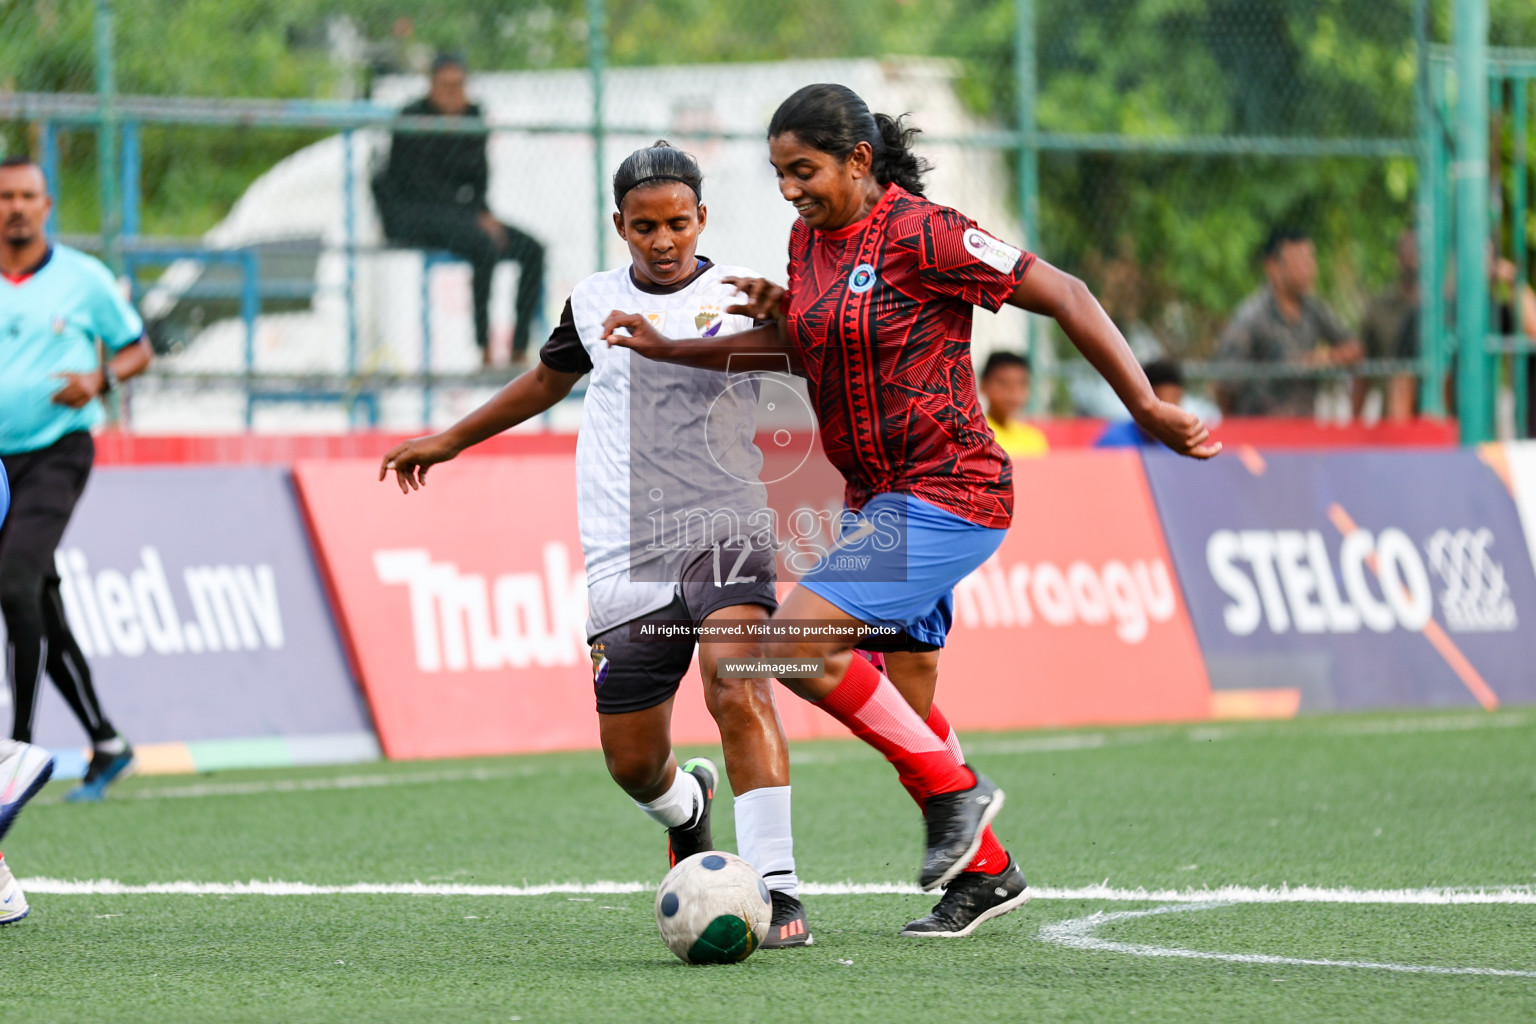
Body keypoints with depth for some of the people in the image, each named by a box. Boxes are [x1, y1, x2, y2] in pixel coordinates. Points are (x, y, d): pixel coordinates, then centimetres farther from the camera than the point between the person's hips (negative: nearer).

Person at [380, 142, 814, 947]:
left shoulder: (740, 296, 2)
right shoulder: (595, 302, 13)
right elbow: (549, 378, 31)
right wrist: (450, 441, 40)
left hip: (720, 526, -3)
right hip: (624, 556, 3)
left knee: (738, 693, -28)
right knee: (632, 763, 4)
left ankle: (777, 888, -28)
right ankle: (686, 808, 41)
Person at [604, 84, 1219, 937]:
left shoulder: (920, 234, -17)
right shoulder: (809, 239, 8)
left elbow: (1065, 296, -15)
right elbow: (792, 346, 25)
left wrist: (1147, 408, -18)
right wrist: (667, 349, 17)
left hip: (946, 497, -9)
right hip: (878, 501, 9)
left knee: (797, 643, -20)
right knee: (905, 713, 13)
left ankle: (955, 788, -6)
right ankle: (985, 871, 29)